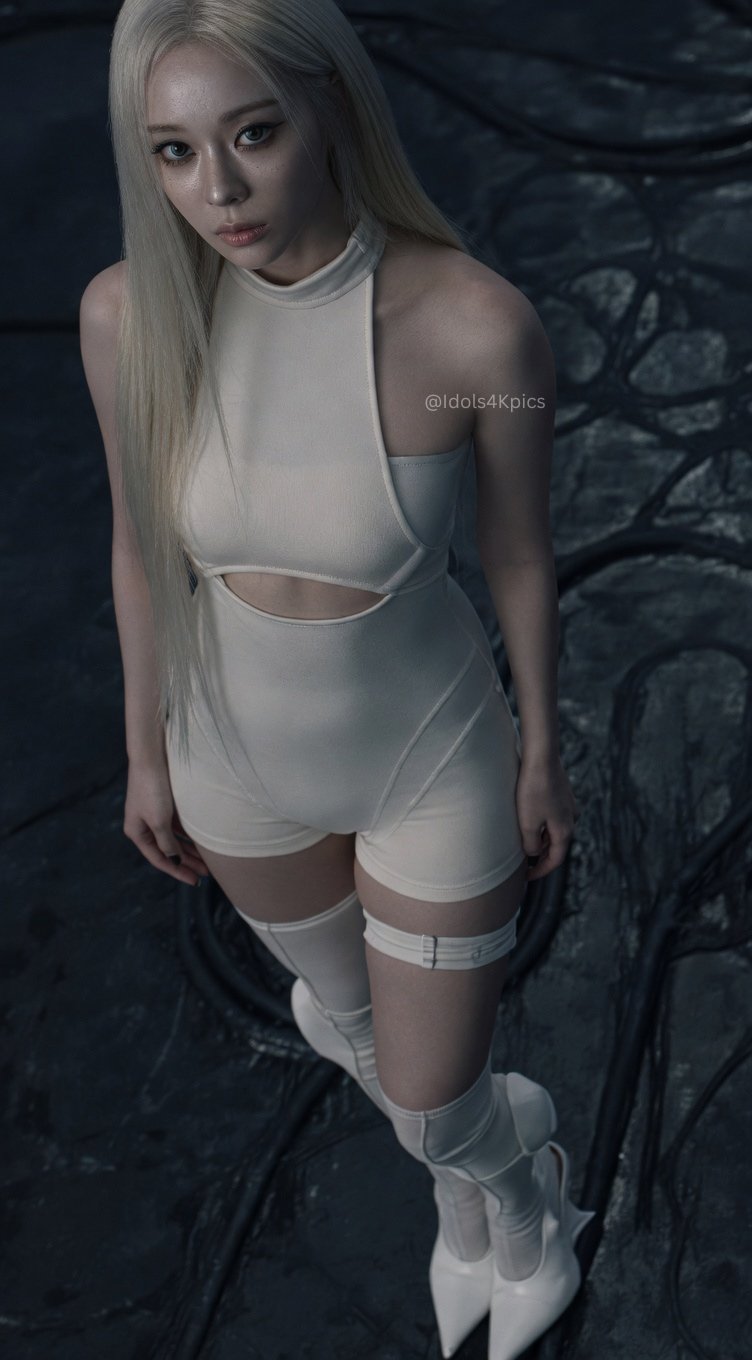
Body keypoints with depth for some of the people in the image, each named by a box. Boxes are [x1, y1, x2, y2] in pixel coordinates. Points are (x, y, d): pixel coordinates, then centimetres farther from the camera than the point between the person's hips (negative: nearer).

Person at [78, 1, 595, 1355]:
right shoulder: (127, 313, -22)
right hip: (245, 753, 4)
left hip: (434, 757, -3)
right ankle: (486, 1190, 65)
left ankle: (516, 1187, 56)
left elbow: (520, 550, -12)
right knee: (351, 1014, 29)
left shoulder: (480, 323, -30)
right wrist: (147, 751, 6)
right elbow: (142, 542, -6)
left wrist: (542, 753, 1)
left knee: (433, 1111, 14)